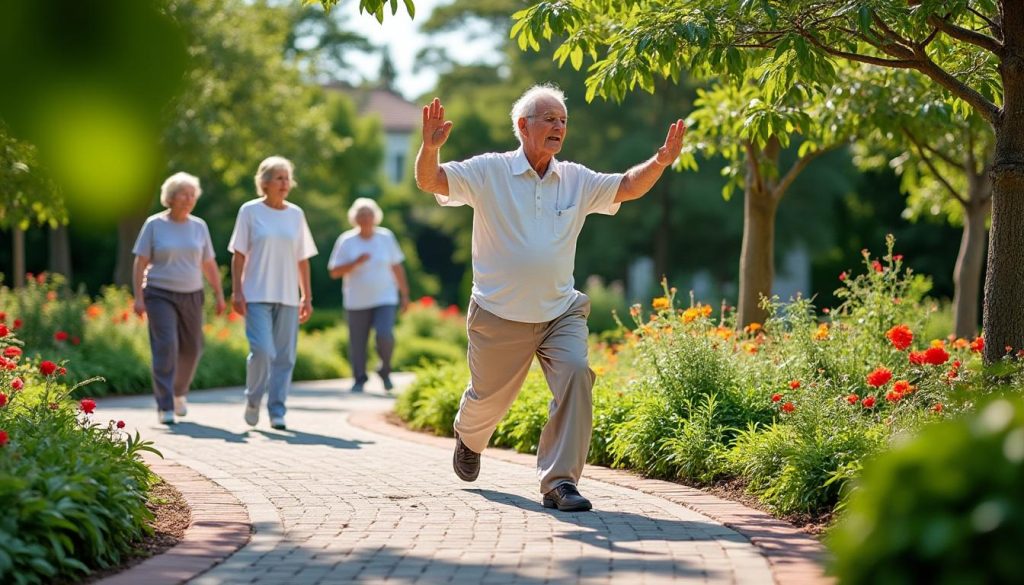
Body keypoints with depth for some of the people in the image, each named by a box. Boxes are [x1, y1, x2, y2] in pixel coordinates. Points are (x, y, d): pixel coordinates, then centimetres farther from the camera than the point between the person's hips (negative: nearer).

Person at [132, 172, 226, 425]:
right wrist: (138, 297, -11)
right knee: (165, 347, -15)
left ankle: (179, 392, 34)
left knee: (191, 349, 7)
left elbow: (209, 265, 12)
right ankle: (165, 407, -13)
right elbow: (140, 263, -4)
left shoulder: (199, 227, 7)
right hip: (160, 295, -4)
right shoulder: (154, 225, -3)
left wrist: (219, 295, 7)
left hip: (191, 296, 4)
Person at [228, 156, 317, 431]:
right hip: (257, 295, -3)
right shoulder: (250, 211, 1)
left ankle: (277, 411, 10)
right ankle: (253, 400, 9)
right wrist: (236, 291, -6)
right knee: (262, 350, -15)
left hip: (287, 297, 4)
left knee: (284, 356, 2)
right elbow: (238, 255, 1)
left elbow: (302, 259, 13)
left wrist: (307, 296, 10)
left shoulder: (296, 214, 10)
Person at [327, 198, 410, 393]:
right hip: (357, 302, 0)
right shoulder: (346, 241, -1)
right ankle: (359, 379, 18)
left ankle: (385, 370, 9)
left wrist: (405, 294, 12)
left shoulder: (386, 237, 5)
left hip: (384, 299, 0)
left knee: (385, 336, -17)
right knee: (357, 342, 2)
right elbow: (334, 272, -3)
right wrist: (356, 263, -17)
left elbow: (397, 267, 11)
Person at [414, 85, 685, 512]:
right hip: (500, 316, -2)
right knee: (489, 396, 13)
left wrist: (660, 161, -7)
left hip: (561, 313, 3)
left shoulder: (576, 180, 8)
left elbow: (627, 188, 11)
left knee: (576, 375, -22)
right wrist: (430, 148, -31)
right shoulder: (489, 172, -4)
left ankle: (559, 481, -16)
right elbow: (430, 181, -10)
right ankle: (468, 437, 51)